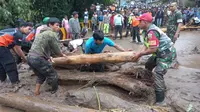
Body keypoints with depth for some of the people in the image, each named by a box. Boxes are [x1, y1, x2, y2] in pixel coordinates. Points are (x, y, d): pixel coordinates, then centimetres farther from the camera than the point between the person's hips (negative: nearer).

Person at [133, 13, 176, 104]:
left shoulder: (152, 32, -29)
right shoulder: (146, 31, 4)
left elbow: (153, 49, -31)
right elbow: (146, 45, 3)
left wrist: (140, 54, -21)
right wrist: (141, 52, -15)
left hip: (167, 54, -11)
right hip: (160, 53, 11)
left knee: (158, 73, -19)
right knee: (148, 66, 21)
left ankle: (160, 100, -13)